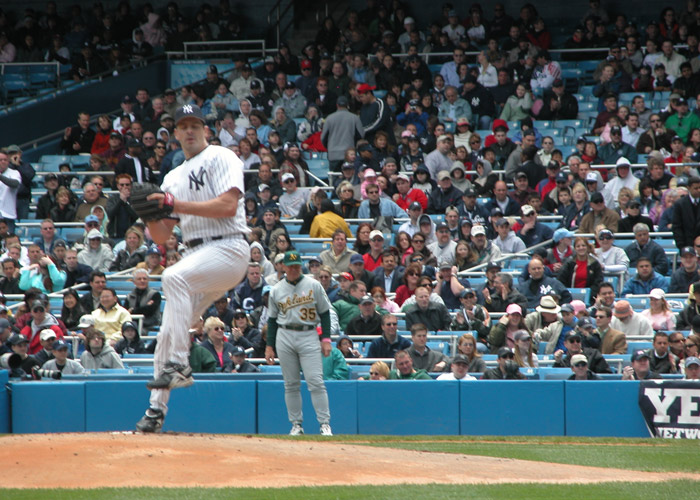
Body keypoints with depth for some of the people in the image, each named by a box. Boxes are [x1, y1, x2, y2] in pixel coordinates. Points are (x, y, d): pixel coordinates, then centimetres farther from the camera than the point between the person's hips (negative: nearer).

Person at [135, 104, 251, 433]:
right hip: (197, 256, 8)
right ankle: (157, 408, 10)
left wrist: (176, 204, -17)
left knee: (174, 277, -33)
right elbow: (162, 237, 17)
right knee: (167, 332, 3)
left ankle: (179, 365, -33)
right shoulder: (173, 178, 21)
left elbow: (228, 205, -16)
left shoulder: (222, 158, 0)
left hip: (228, 249, -8)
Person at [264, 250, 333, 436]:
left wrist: (326, 339, -2)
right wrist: (269, 346, 8)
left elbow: (324, 313, 6)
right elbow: (272, 319, 14)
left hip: (308, 335, -2)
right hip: (285, 336, 2)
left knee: (316, 382, -10)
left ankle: (325, 424, -10)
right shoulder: (276, 290, 9)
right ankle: (296, 424, 10)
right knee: (291, 384, 3)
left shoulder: (313, 286, 4)